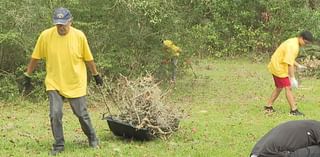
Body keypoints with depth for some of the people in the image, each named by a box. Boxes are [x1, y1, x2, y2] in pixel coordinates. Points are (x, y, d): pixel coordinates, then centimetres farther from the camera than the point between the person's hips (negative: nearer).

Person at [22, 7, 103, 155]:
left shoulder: (79, 36, -9)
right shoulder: (45, 35, -10)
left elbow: (88, 58, 3)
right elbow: (35, 57, 1)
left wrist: (96, 75, 12)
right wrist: (27, 75, 6)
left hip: (76, 83, 0)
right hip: (54, 83, 0)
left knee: (82, 114, 8)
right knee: (55, 114, -8)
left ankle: (92, 138, 31)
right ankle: (58, 145, 9)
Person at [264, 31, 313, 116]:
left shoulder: (293, 42, 9)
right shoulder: (293, 46, -24)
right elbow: (290, 63, -28)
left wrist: (298, 65, 12)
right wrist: (292, 78, -26)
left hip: (276, 66, 11)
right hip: (279, 68, -11)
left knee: (279, 88, 19)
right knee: (288, 88, -6)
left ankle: (268, 106, 26)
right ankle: (294, 110, -3)